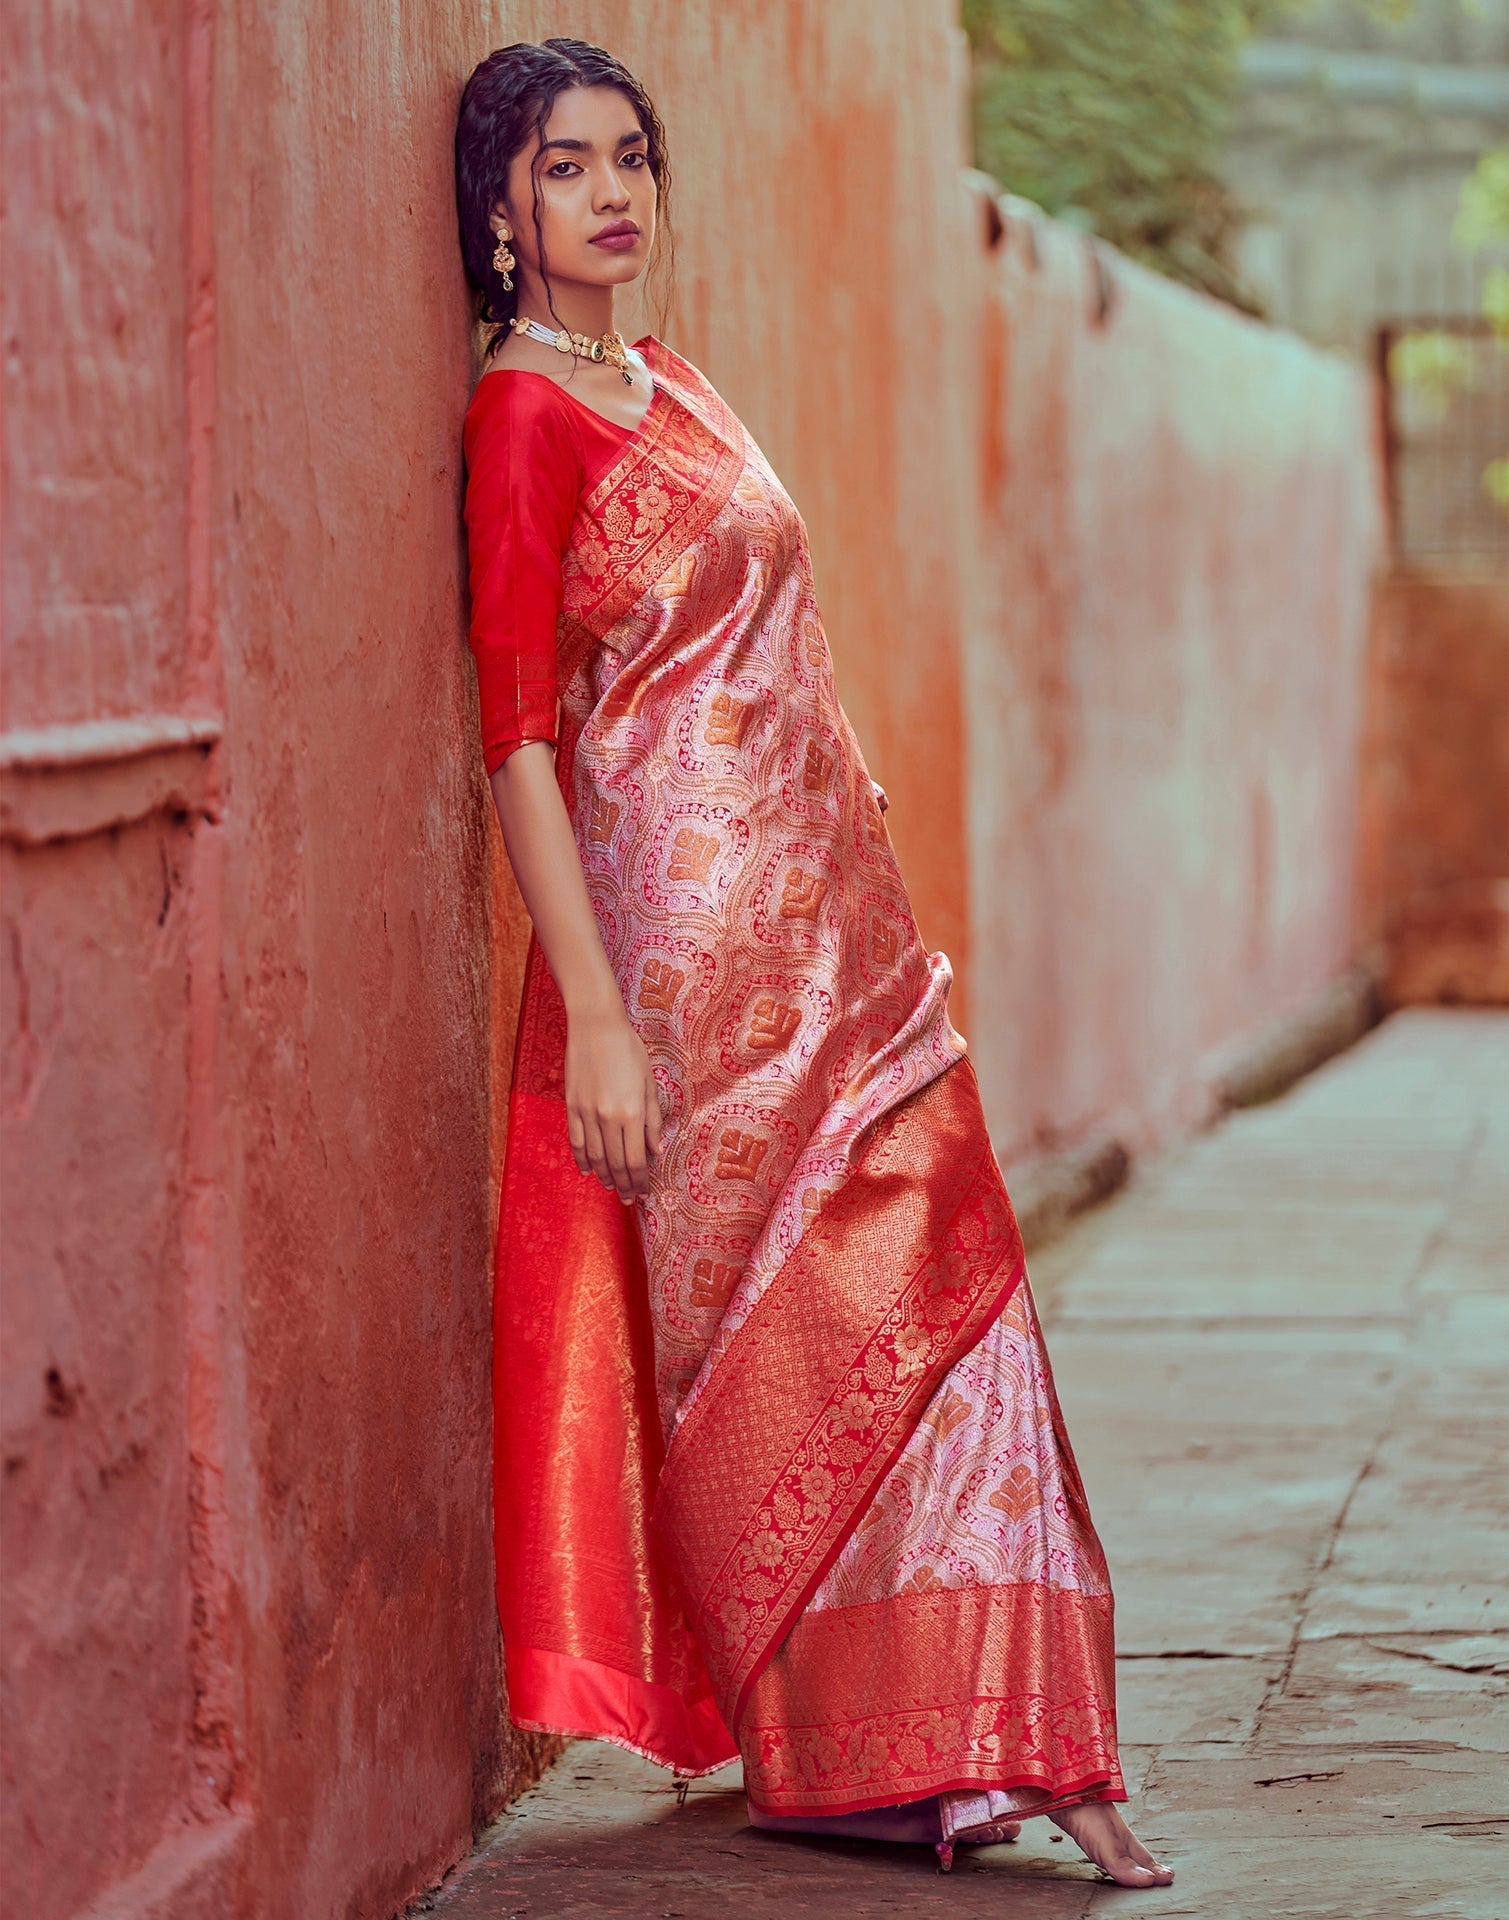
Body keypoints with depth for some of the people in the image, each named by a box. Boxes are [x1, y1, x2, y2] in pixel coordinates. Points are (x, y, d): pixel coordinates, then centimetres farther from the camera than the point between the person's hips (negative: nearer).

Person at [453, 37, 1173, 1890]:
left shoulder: (672, 384, 16)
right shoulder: (523, 416, -9)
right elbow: (518, 730, -14)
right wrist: (597, 1017, -20)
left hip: (834, 925, 8)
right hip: (692, 928, -8)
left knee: (939, 1306, 5)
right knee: (771, 1343, -1)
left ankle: (982, 1746, 10)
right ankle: (834, 1751, 10)